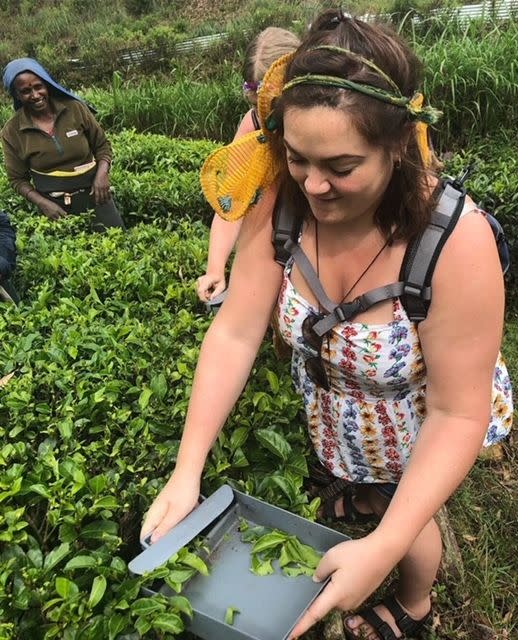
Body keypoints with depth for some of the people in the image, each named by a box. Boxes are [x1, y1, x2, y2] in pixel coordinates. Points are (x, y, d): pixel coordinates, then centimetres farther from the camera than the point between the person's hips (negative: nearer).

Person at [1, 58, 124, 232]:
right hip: (53, 206, 0)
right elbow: (17, 179, 2)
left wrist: (102, 174, -14)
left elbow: (102, 145, 4)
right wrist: (42, 204, -13)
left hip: (93, 194, 0)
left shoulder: (75, 107, -7)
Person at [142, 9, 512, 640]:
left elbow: (458, 413, -32)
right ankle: (364, 500, 74)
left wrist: (382, 549, -40)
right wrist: (187, 472, -30)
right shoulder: (281, 203, -28)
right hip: (335, 414, 4)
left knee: (405, 512, 24)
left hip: (420, 430, -4)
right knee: (366, 483, 36)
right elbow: (235, 333, -25)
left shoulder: (456, 240, -39)